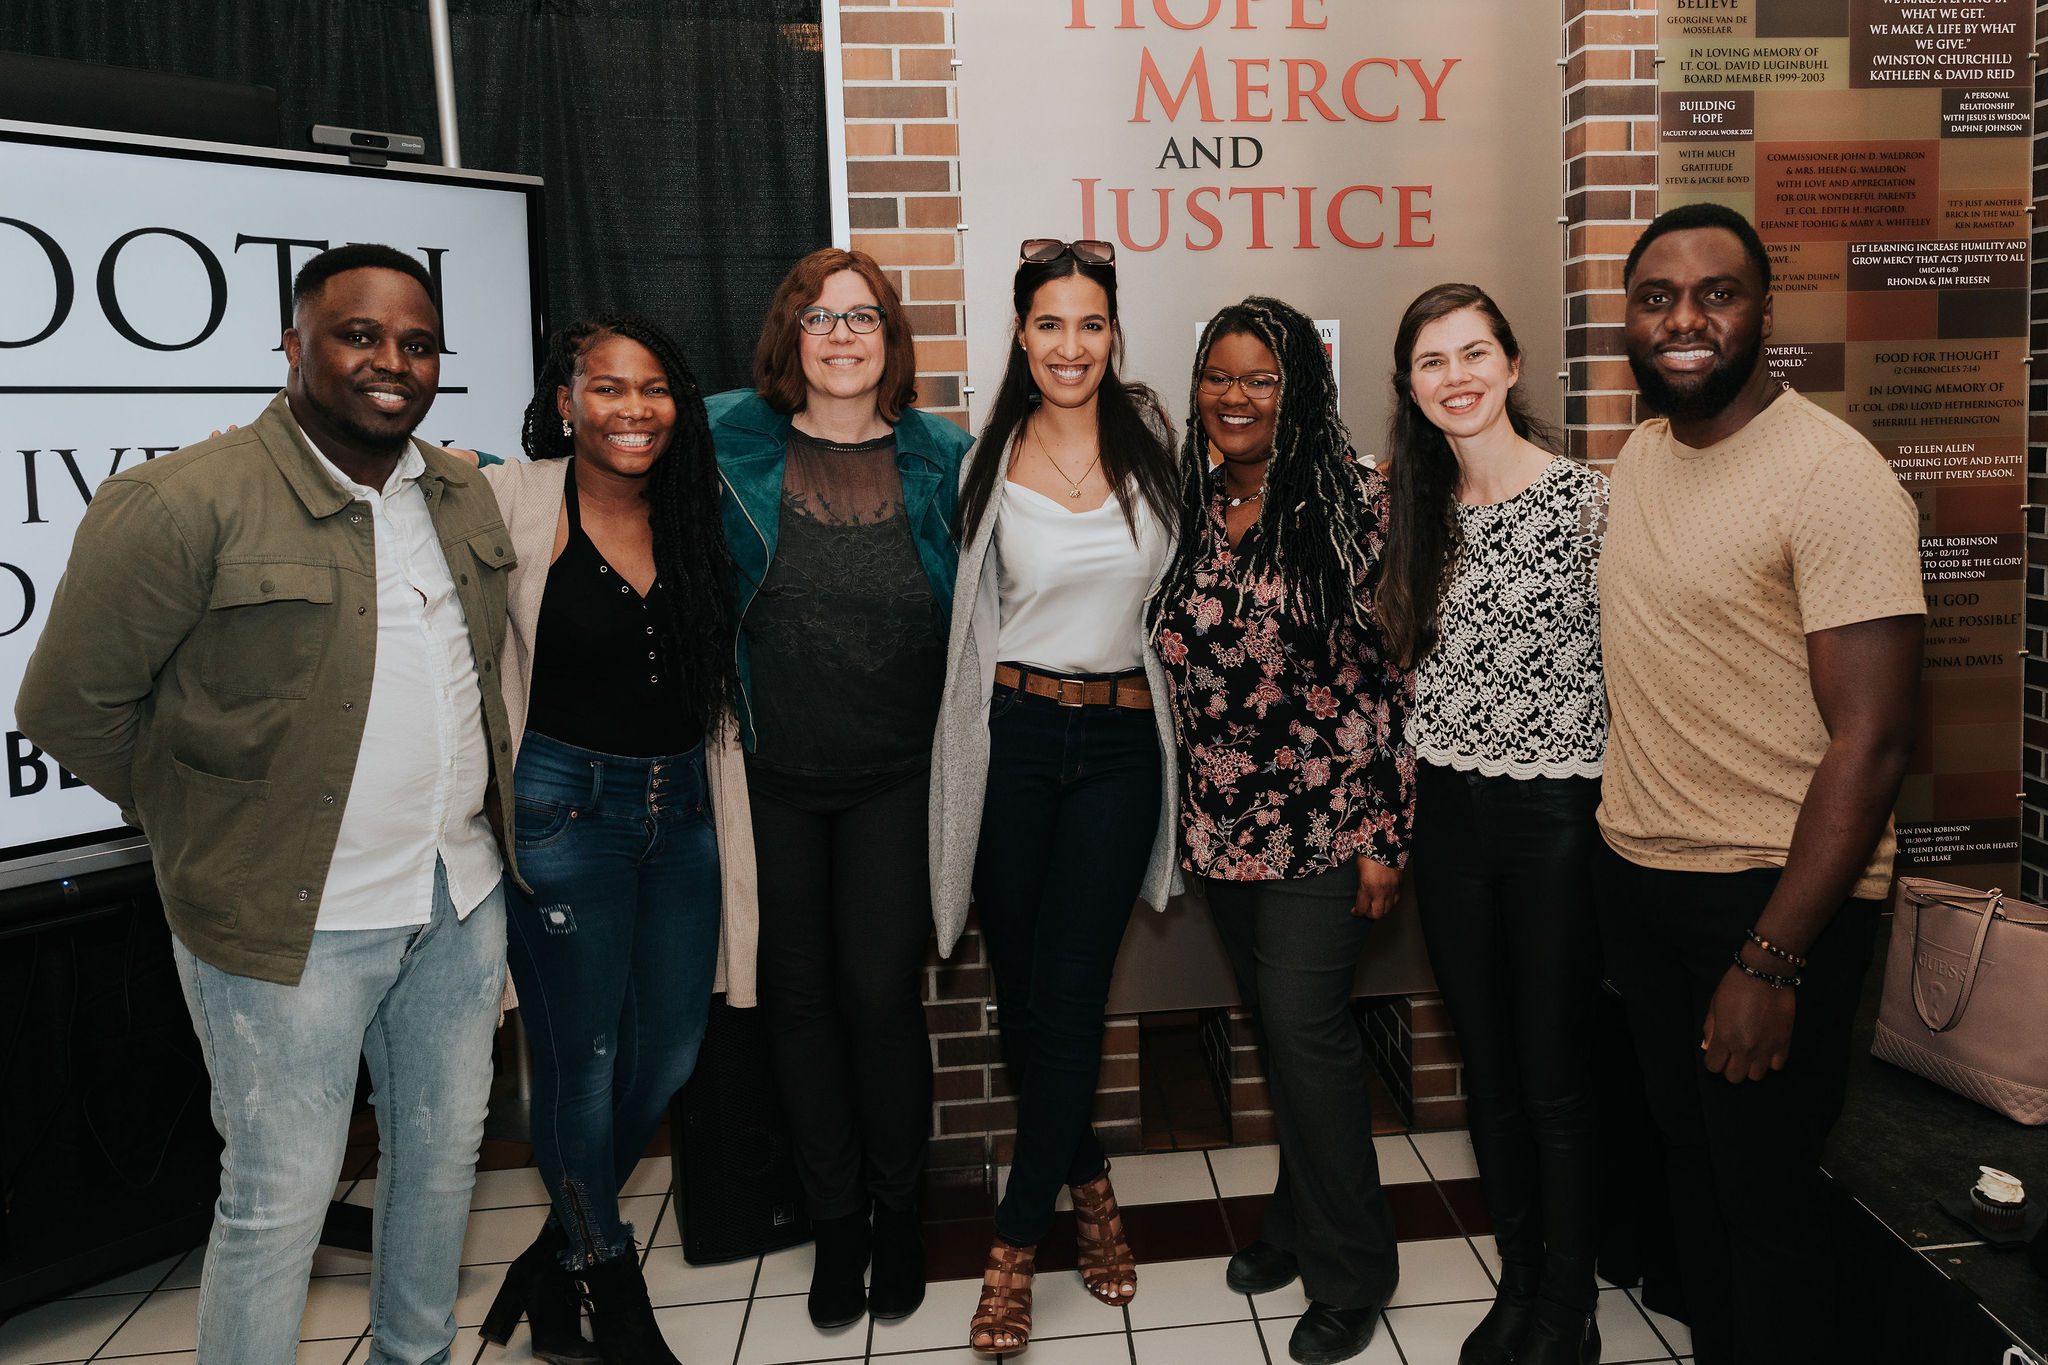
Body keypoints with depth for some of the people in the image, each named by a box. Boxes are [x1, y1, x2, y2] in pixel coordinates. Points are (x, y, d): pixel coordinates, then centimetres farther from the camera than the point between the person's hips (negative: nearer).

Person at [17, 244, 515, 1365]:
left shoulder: (464, 496, 5)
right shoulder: (181, 503, -16)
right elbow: (68, 703, -9)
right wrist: (200, 814, 1)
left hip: (464, 895, 7)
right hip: (292, 919, -6)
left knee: (445, 1154, 21)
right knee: (280, 1199, 7)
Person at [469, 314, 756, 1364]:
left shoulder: (697, 512, 6)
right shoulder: (516, 502, -7)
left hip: (684, 806, 5)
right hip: (566, 805, -5)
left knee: (668, 1055, 10)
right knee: (584, 1061, 4)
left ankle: (554, 1262, 35)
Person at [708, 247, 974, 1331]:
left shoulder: (941, 459, 4)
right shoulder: (732, 445, 4)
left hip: (894, 773, -1)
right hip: (773, 773, 1)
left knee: (881, 988, -1)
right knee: (800, 993, 8)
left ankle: (897, 1209, 23)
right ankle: (835, 1221, 27)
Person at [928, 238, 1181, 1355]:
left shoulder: (1152, 440, 3)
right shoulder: (993, 458, 2)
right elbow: (970, 611, 7)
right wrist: (971, 742, 4)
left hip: (1121, 739, 0)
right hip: (1013, 733, 1)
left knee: (1068, 995, -1)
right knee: (1018, 990, 7)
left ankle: (1016, 1240, 15)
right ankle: (1089, 1184, 32)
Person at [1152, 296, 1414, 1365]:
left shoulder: (1353, 504, -9)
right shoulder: (1191, 508, 6)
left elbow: (1395, 675, -10)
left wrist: (1385, 833, -13)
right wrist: (1189, 816, 13)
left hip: (1325, 817, -5)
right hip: (1223, 823, 5)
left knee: (1304, 1024, -3)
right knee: (1276, 1020, 15)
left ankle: (1349, 1270, 17)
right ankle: (1302, 1216, 35)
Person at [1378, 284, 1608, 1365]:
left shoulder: (1587, 500, -9)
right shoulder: (1419, 510, 8)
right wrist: (1412, 787, 9)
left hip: (1554, 814, -5)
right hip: (1447, 815, 5)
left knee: (1553, 1077, 5)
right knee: (1486, 1067, 15)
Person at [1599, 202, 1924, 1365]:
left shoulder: (1833, 475, -15)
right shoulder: (1638, 461, 7)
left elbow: (1873, 740, -19)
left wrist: (1770, 960, -22)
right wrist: (1622, 872, 8)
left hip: (1771, 891, -6)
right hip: (1641, 876, 7)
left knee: (1766, 1200, 5)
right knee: (1689, 1160, 19)